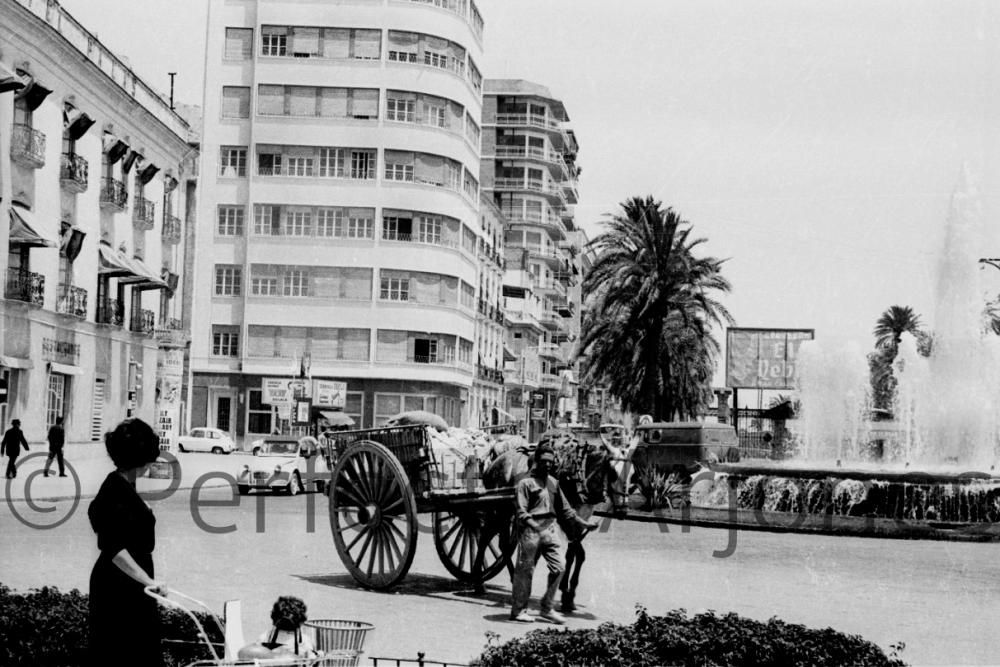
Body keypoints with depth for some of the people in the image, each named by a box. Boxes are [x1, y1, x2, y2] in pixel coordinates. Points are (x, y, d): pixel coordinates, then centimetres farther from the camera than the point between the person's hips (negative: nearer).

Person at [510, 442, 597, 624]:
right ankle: (518, 610, 12)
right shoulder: (525, 483, -6)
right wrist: (535, 526, -29)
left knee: (559, 566, -1)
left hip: (551, 529, 6)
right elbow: (521, 512, -14)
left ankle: (546, 608, 10)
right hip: (531, 530, -6)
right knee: (525, 570, 1)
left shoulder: (553, 482, 14)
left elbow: (564, 509, 21)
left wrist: (582, 523, 14)